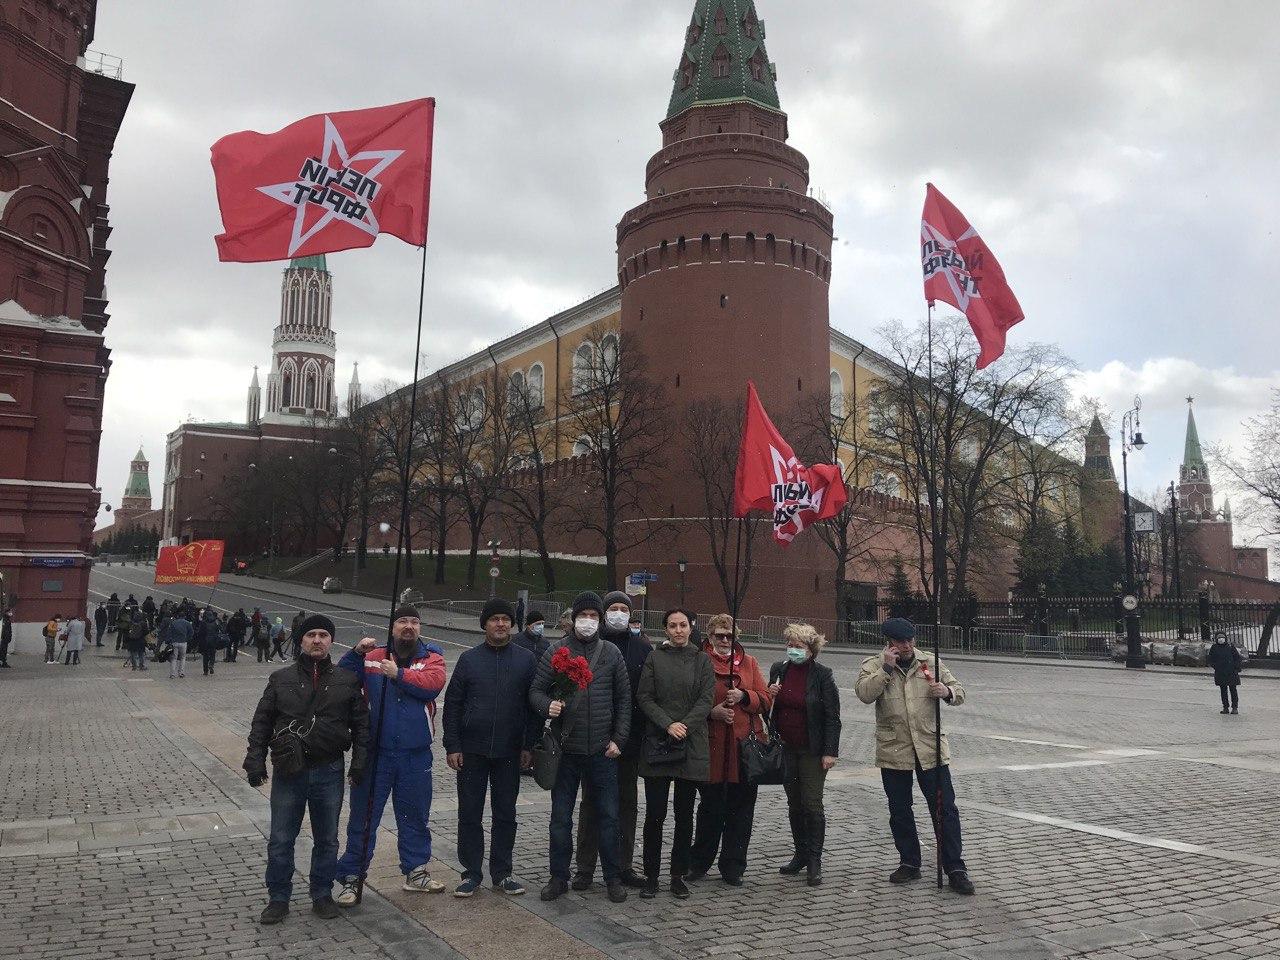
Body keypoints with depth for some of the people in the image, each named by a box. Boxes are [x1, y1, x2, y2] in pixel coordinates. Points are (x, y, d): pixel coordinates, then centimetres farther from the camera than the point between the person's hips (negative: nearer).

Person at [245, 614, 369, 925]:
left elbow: (361, 724, 5)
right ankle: (278, 899, 21)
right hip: (288, 771, 0)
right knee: (280, 840, 6)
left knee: (327, 840, 11)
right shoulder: (281, 679, 3)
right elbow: (261, 722, 5)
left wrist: (359, 762, -2)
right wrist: (256, 760, -3)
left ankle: (322, 896, 26)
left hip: (329, 772, 0)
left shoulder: (347, 681, 3)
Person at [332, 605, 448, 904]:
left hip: (416, 756, 1)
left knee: (415, 816, 15)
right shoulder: (372, 656, 1)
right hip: (375, 753, -1)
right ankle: (350, 878, 19)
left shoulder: (432, 657, 0)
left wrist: (399, 674, -24)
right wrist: (355, 653, -19)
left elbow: (433, 684, -18)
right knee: (363, 817, 6)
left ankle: (416, 872, 31)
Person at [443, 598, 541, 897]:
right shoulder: (469, 659, 2)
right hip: (471, 751, 0)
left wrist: (529, 746, -2)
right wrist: (452, 746, -4)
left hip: (508, 752, 0)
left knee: (505, 815, 9)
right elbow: (452, 704, 2)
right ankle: (471, 873, 18)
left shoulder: (526, 660, 2)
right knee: (469, 814, 6)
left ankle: (502, 873, 21)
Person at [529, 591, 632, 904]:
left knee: (608, 815, 6)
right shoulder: (555, 653, 0)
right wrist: (547, 705, -19)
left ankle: (613, 878, 20)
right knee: (561, 817, 9)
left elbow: (624, 699, 7)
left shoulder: (612, 654, 4)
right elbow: (536, 690, 3)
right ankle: (559, 877, 22)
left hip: (602, 750, 0)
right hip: (566, 749, 0)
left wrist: (618, 738, 1)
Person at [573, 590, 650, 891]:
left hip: (630, 737, 3)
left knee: (627, 801, 11)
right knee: (591, 801, 5)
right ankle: (584, 868, 13)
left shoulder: (643, 648, 5)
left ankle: (624, 866, 21)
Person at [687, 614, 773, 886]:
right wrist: (711, 712, -17)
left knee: (741, 810, 7)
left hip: (745, 746, 3)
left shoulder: (749, 662, 13)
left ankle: (733, 868, 19)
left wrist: (744, 696, -9)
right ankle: (699, 863, 24)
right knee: (710, 807, 7)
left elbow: (766, 700, 8)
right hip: (712, 747, -3)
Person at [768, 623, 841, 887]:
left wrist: (830, 751, -14)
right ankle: (800, 854, 25)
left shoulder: (822, 674, -10)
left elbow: (832, 716, -10)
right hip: (786, 749, 5)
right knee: (794, 804, 13)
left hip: (812, 750, -5)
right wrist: (769, 695, -7)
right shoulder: (778, 670, 4)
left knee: (812, 804, -3)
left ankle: (814, 861, 6)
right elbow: (769, 707, 17)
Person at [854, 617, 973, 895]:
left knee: (945, 809, 0)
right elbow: (864, 694, -18)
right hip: (893, 751, 0)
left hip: (931, 749, 0)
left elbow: (959, 693, 10)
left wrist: (946, 692, -12)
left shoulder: (931, 663, 6)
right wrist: (887, 667, -19)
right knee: (899, 812, 11)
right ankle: (909, 864, 27)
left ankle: (955, 869, 9)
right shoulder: (873, 665, 0)